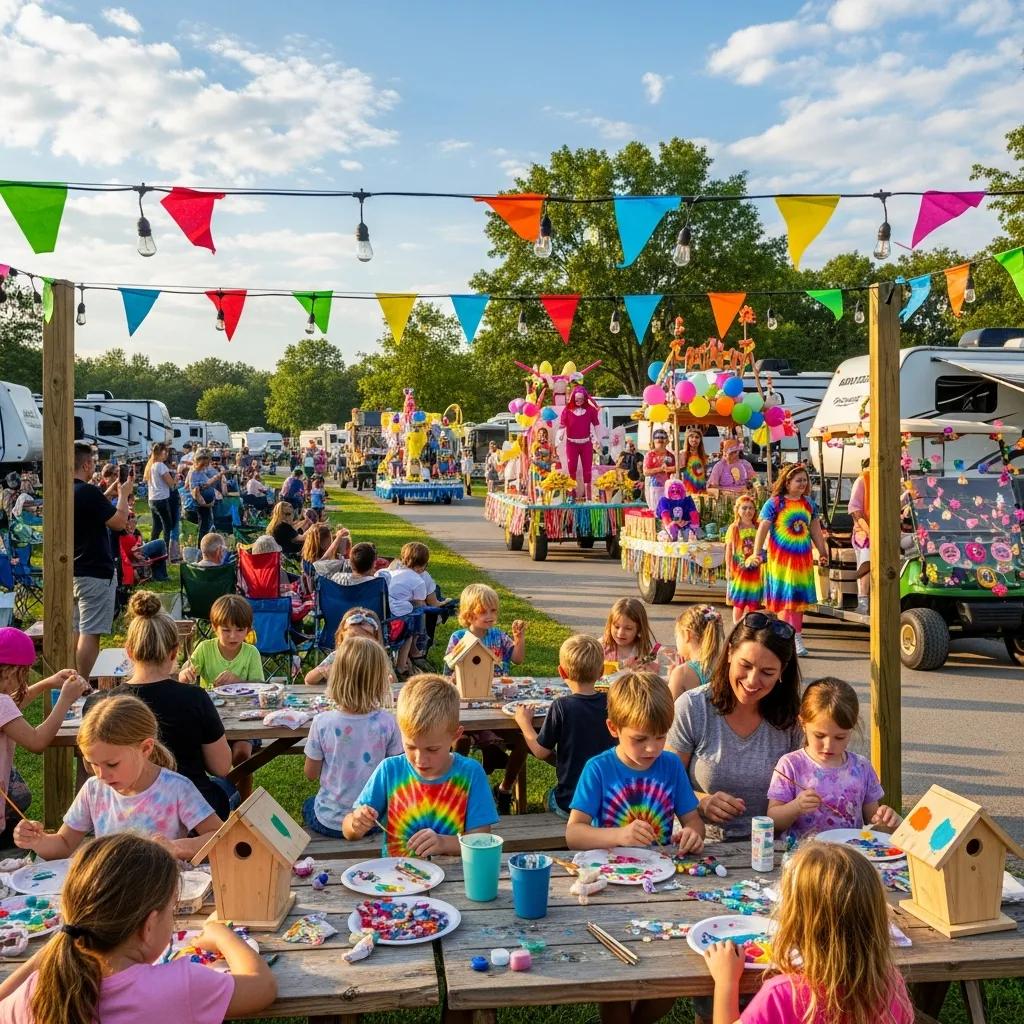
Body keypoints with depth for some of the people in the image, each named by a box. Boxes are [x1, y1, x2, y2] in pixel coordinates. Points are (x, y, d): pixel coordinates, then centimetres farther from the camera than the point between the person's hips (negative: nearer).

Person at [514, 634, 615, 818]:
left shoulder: (561, 707, -18)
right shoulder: (610, 703, -8)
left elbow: (541, 752, -9)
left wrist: (524, 723, 6)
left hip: (571, 802, -3)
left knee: (548, 797, 28)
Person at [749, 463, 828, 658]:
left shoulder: (809, 504, 8)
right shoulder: (774, 503, -8)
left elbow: (816, 531, 15)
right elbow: (763, 529, -11)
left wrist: (823, 553, 15)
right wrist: (756, 554, -17)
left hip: (803, 558, 6)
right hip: (780, 558, -6)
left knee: (799, 598, 7)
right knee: (785, 597, -4)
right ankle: (796, 637, -2)